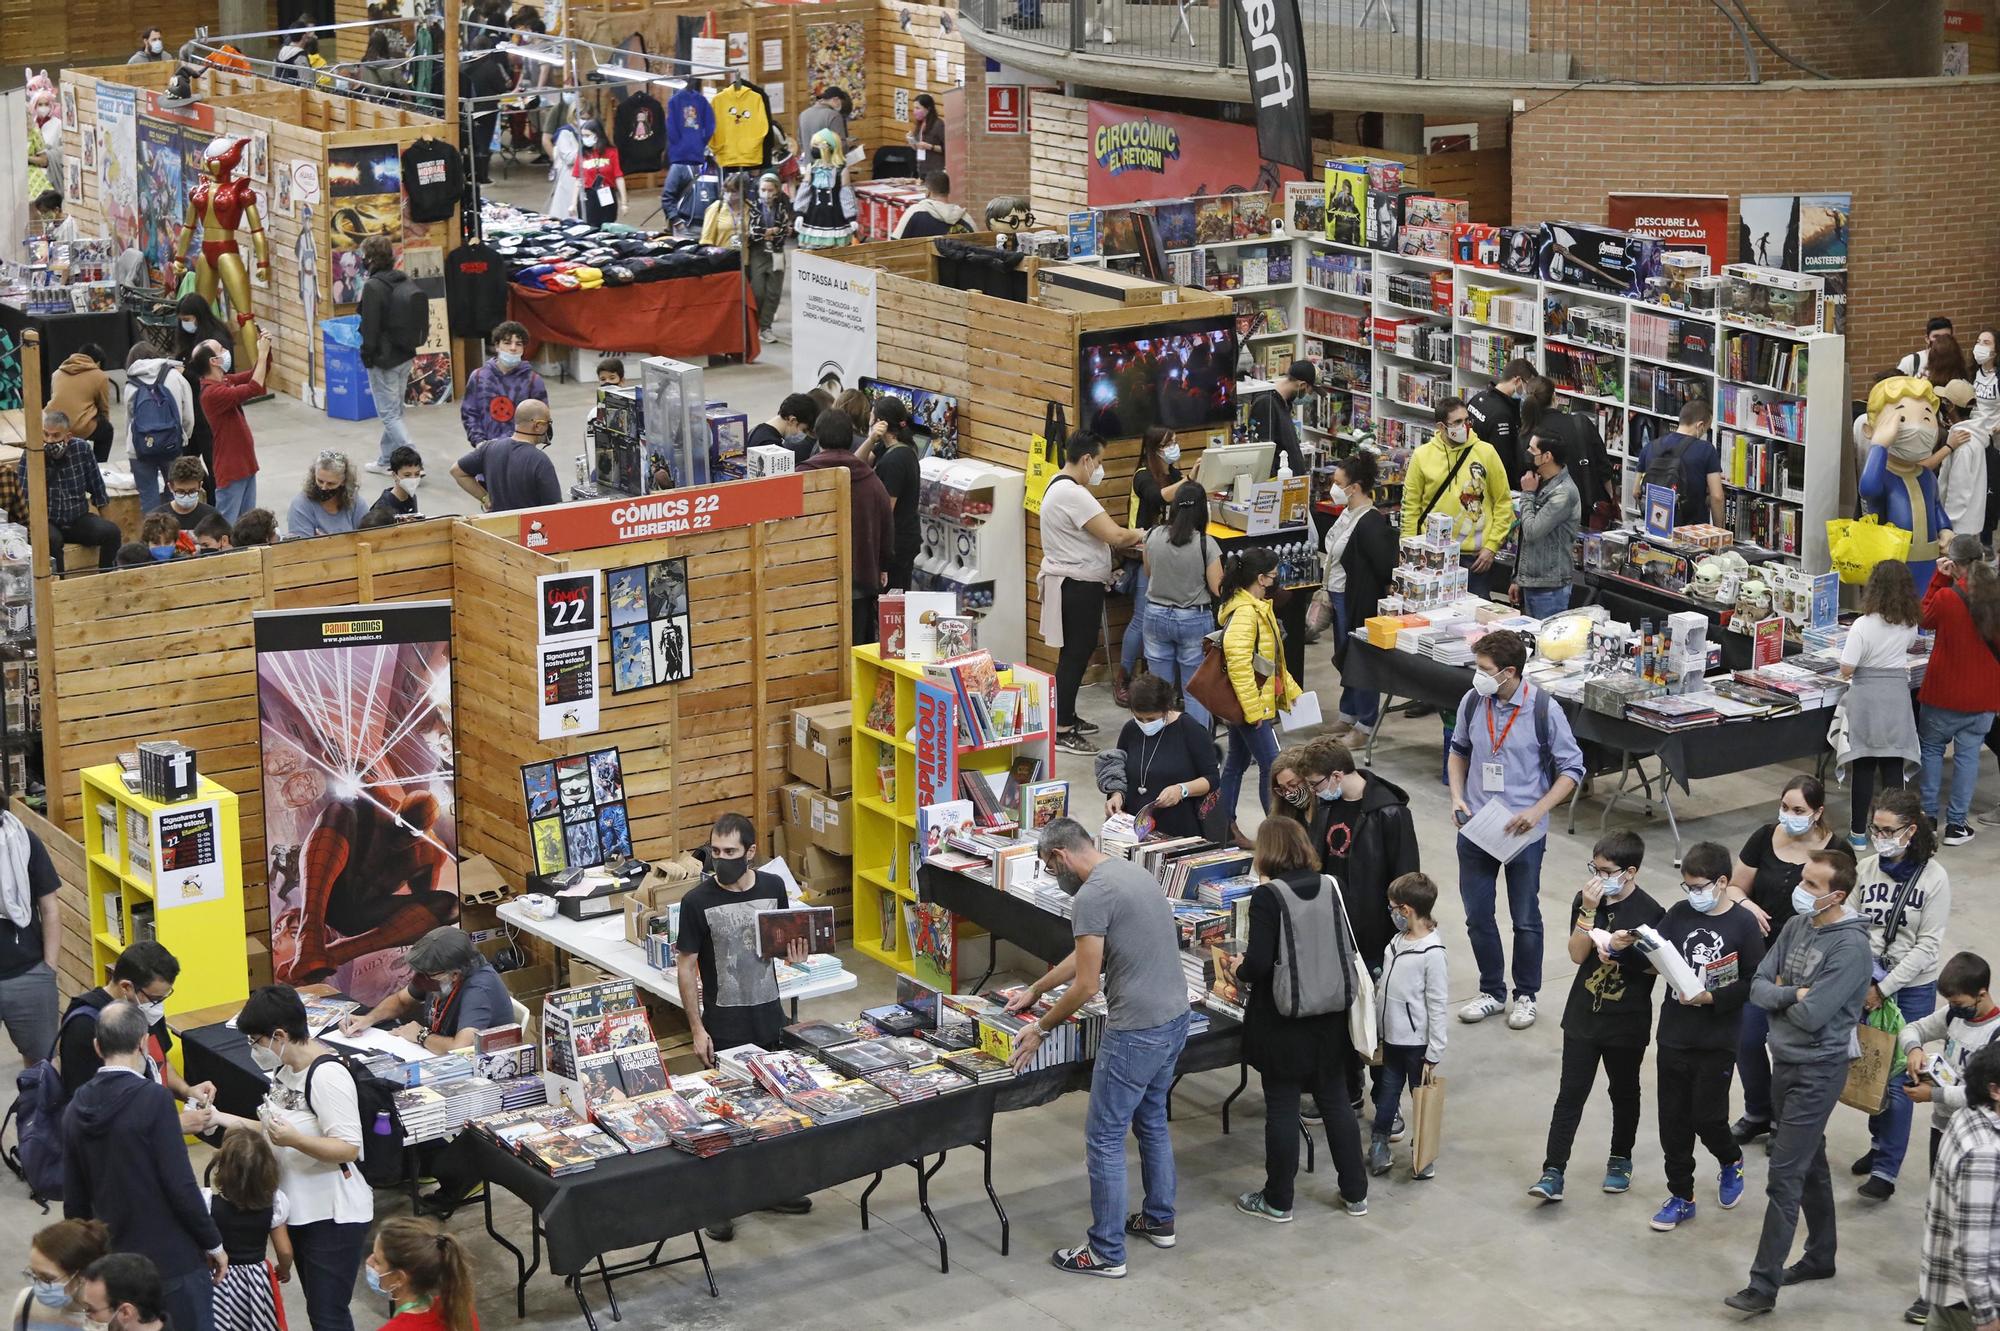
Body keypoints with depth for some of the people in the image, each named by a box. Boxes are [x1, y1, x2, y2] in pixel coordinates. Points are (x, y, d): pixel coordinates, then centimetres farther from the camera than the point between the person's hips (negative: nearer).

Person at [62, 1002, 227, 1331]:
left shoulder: (77, 1109, 3)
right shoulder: (154, 1098, -16)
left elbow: (74, 1200, 9)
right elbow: (180, 1185, -18)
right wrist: (213, 1242, -6)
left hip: (114, 1261, 6)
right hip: (173, 1260, -6)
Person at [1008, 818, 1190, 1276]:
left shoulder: (1091, 897, -18)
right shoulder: (1131, 873, 13)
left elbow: (1086, 985, -17)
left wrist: (1041, 1028, -3)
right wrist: (1035, 991, 32)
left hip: (1136, 1031, -10)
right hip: (1175, 1017, 10)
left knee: (1104, 1138, 2)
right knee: (1152, 1121, 25)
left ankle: (1106, 1253, 8)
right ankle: (1159, 1220, 38)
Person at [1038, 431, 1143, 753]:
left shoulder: (1059, 486, 12)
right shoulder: (1073, 494, -23)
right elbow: (1114, 535, -25)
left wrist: (1125, 542, 6)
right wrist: (1139, 535, -6)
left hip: (1072, 584, 11)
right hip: (1078, 587, -11)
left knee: (1077, 653, 19)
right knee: (1075, 656, -4)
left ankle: (1067, 717, 29)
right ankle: (1061, 731, 1)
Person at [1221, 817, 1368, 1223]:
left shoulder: (1267, 897, -17)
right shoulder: (1330, 888, -1)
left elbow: (1259, 964, -21)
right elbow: (1350, 949, 7)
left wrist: (1238, 971, 0)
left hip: (1284, 1021, -5)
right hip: (1331, 1017, 5)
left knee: (1282, 1108, 5)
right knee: (1335, 1102, 16)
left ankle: (1277, 1200, 16)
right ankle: (1355, 1193, 24)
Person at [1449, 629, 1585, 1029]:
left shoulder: (1544, 710, -16)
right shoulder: (1472, 702, -6)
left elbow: (1571, 768, -8)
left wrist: (1537, 811, -17)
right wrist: (1457, 797, -2)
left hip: (1523, 832, -3)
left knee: (1525, 919, 11)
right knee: (1477, 916, 11)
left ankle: (1526, 995, 28)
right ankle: (1492, 992, 29)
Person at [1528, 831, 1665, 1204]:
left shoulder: (1649, 911, -12)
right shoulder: (1585, 900, -3)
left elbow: (1657, 965, -8)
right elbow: (1577, 954, -11)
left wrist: (1629, 948, -24)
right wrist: (1589, 911, -20)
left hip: (1627, 1022, -2)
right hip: (1583, 1016, 2)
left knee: (1624, 1092, 16)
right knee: (1570, 1093, 0)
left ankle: (1621, 1159, 35)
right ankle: (1553, 1172, 0)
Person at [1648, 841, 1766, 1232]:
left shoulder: (1744, 924, -10)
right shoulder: (1679, 914, 1)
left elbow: (1752, 983, -10)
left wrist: (1710, 998, -20)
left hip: (1717, 1041, -4)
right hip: (1674, 1036, 4)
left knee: (1707, 1117, 1)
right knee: (1673, 1120, 8)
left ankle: (1731, 1161, 34)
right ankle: (1681, 1196, 21)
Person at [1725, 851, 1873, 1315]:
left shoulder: (1850, 947, -21)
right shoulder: (1796, 926, 3)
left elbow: (1810, 1015, -26)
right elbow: (1758, 986, 1)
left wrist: (1779, 997, -6)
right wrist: (1794, 994, -18)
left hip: (1817, 1072, -8)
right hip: (1785, 1062, 8)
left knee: (1784, 1177, -7)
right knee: (1810, 1164, 21)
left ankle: (1763, 1285, -3)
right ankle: (1821, 1256, 35)